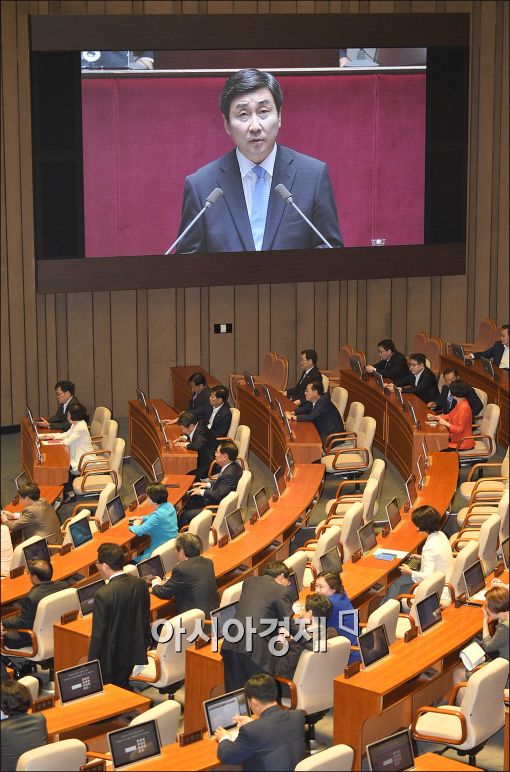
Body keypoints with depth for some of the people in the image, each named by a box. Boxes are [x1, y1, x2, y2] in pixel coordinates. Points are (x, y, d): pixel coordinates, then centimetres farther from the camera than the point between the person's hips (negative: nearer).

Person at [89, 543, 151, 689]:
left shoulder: (103, 595, -26)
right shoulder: (140, 584, -6)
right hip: (136, 653, 6)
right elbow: (146, 619, 7)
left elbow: (98, 633, -19)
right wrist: (145, 645, 20)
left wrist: (92, 661, -7)